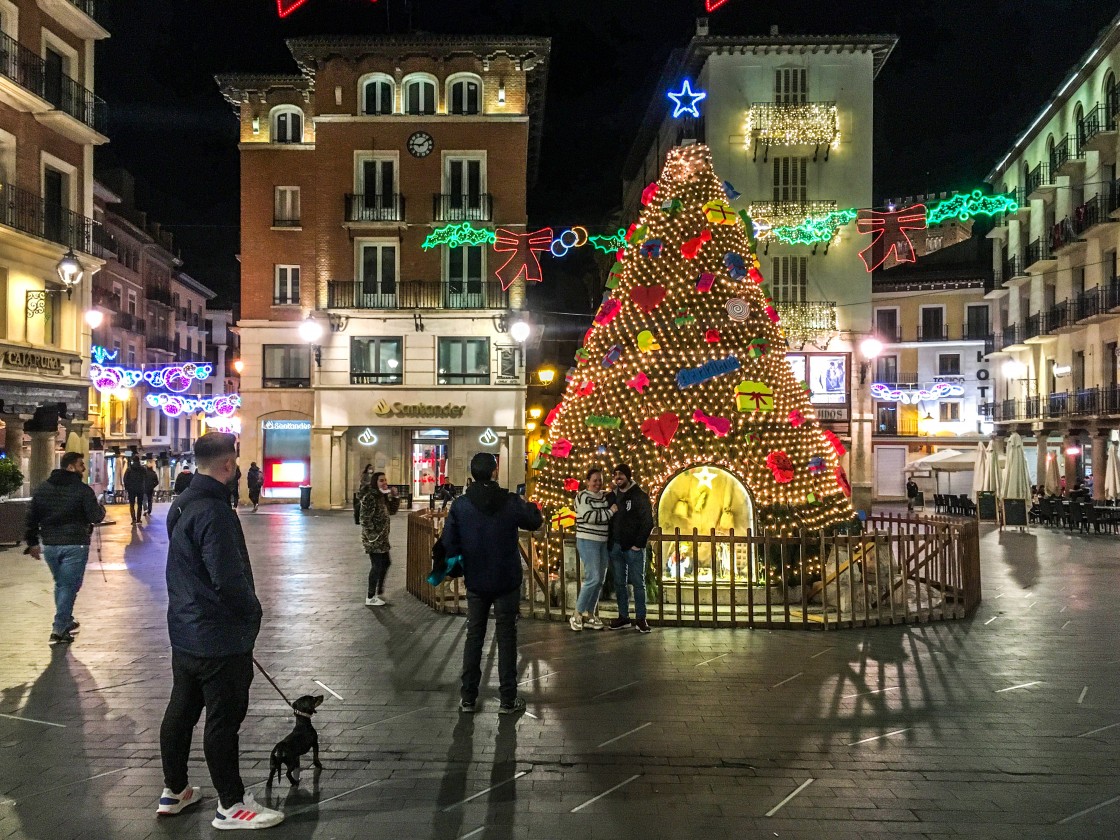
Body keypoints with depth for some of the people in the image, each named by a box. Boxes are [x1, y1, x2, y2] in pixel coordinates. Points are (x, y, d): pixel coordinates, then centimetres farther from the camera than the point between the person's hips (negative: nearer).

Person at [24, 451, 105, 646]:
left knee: (60, 584, 22)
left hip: (49, 545, 6)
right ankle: (59, 630, -2)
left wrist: (32, 542, 19)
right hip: (74, 545, -6)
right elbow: (96, 517, -12)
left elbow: (32, 518, 11)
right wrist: (101, 509, 11)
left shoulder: (42, 489, 8)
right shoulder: (83, 490, -11)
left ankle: (66, 622, 31)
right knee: (69, 586, 0)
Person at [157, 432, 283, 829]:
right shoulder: (214, 512, -25)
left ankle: (174, 791, 34)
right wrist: (252, 613, -10)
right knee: (223, 721, 3)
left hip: (184, 631, 10)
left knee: (181, 711, 19)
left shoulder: (181, 505, 7)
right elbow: (228, 578, -28)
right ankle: (231, 805, 15)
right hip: (220, 638, -9)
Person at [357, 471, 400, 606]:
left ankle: (378, 591, 31)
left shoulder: (383, 496, 10)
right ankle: (370, 598, 7)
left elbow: (392, 510, 18)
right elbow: (366, 519, -21)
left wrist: (395, 496, 4)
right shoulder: (369, 498, -19)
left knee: (385, 563, 17)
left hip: (382, 538, 9)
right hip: (373, 538, -9)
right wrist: (372, 537, -22)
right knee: (377, 566, -3)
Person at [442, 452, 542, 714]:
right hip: (506, 582, -2)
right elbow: (534, 522, 4)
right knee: (506, 638, 7)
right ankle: (508, 700, 10)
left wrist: (457, 568, 10)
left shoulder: (460, 505, -9)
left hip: (475, 582, 2)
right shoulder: (510, 502, -13)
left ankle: (468, 697, 17)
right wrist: (532, 507, 25)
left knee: (474, 636, 13)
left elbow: (449, 544, -8)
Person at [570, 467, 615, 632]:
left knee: (600, 580, 7)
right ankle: (577, 615, -4)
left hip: (603, 542, 7)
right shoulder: (583, 496, -8)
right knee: (593, 578, -13)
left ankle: (589, 615, 15)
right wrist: (610, 512, -13)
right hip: (587, 541, -7)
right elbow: (589, 516, -20)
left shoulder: (605, 496, 12)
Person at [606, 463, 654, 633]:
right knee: (619, 583, 7)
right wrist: (610, 542, 4)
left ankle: (640, 619, 4)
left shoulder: (640, 496, -4)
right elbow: (607, 520, 15)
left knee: (638, 582, -1)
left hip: (634, 547, -5)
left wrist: (638, 543, -12)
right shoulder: (612, 496, 11)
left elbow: (648, 522, -7)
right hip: (615, 547, 5)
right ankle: (623, 617, 15)